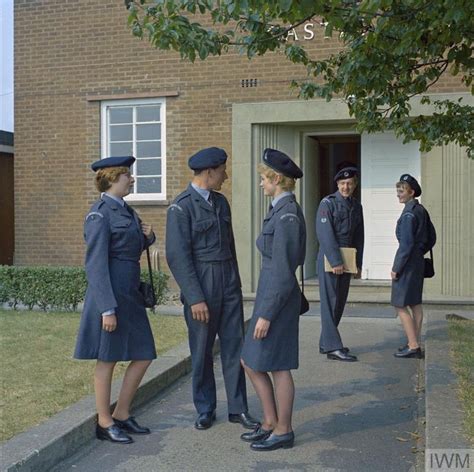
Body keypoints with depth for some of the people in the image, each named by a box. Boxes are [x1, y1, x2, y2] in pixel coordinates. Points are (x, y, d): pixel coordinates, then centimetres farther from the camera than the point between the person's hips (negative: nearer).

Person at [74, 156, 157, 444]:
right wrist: (107, 309, -21)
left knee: (144, 356, 10)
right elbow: (96, 263, -17)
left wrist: (148, 236, 2)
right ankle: (104, 423, 18)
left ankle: (122, 415, 24)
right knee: (107, 360, 4)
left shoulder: (127, 211, 13)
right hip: (109, 294, -9)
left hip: (131, 294, 9)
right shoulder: (100, 214, -13)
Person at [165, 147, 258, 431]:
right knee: (202, 351, 6)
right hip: (201, 285, -6)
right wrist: (195, 298, -17)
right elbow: (178, 256, -15)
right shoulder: (182, 207, -11)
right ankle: (205, 410, 21)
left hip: (229, 282, 6)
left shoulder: (221, 202, 11)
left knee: (235, 346, 7)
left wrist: (236, 283, 17)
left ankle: (238, 408, 17)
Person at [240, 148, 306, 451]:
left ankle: (283, 431, 18)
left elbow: (284, 273, -21)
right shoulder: (286, 210, 12)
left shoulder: (286, 214, -19)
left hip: (277, 300, -10)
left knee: (277, 367, 3)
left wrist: (266, 315, -19)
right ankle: (271, 423, 26)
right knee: (251, 363, 15)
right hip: (272, 297, 10)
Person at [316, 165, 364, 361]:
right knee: (330, 302, -7)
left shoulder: (356, 206, 12)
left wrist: (358, 264, 11)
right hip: (329, 259, -7)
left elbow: (359, 237, 15)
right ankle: (334, 347, -8)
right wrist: (335, 262, -21)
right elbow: (324, 234, -17)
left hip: (346, 261, 7)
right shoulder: (327, 203, -9)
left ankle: (325, 343, 19)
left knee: (339, 303, 9)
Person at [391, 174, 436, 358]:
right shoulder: (421, 210, 10)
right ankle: (415, 344, 21)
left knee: (400, 306, -4)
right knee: (415, 303, 14)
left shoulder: (409, 213, -18)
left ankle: (413, 346, -4)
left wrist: (396, 268, -16)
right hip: (418, 262, 10)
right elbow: (431, 237, 18)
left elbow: (406, 244, -21)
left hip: (407, 262, -10)